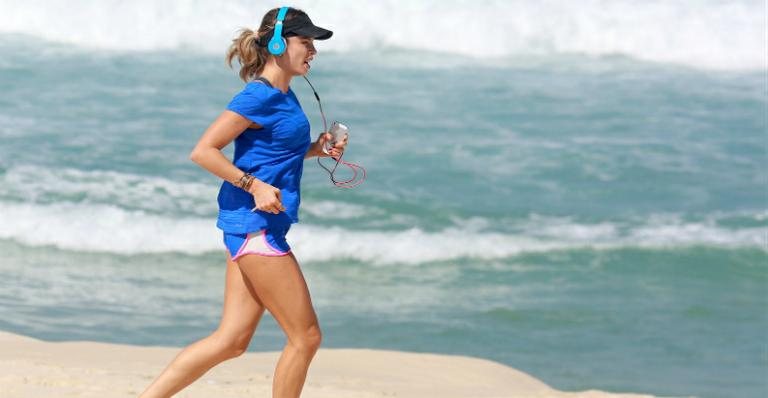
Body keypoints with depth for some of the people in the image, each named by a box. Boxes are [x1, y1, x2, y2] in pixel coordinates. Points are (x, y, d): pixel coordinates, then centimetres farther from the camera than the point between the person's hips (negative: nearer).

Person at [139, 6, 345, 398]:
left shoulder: (283, 96, 14)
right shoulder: (259, 96, -14)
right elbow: (203, 151, -17)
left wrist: (315, 149, 11)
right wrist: (255, 185, -21)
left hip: (254, 228, 10)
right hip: (255, 225, -10)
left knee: (232, 339, 8)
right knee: (305, 336, -3)